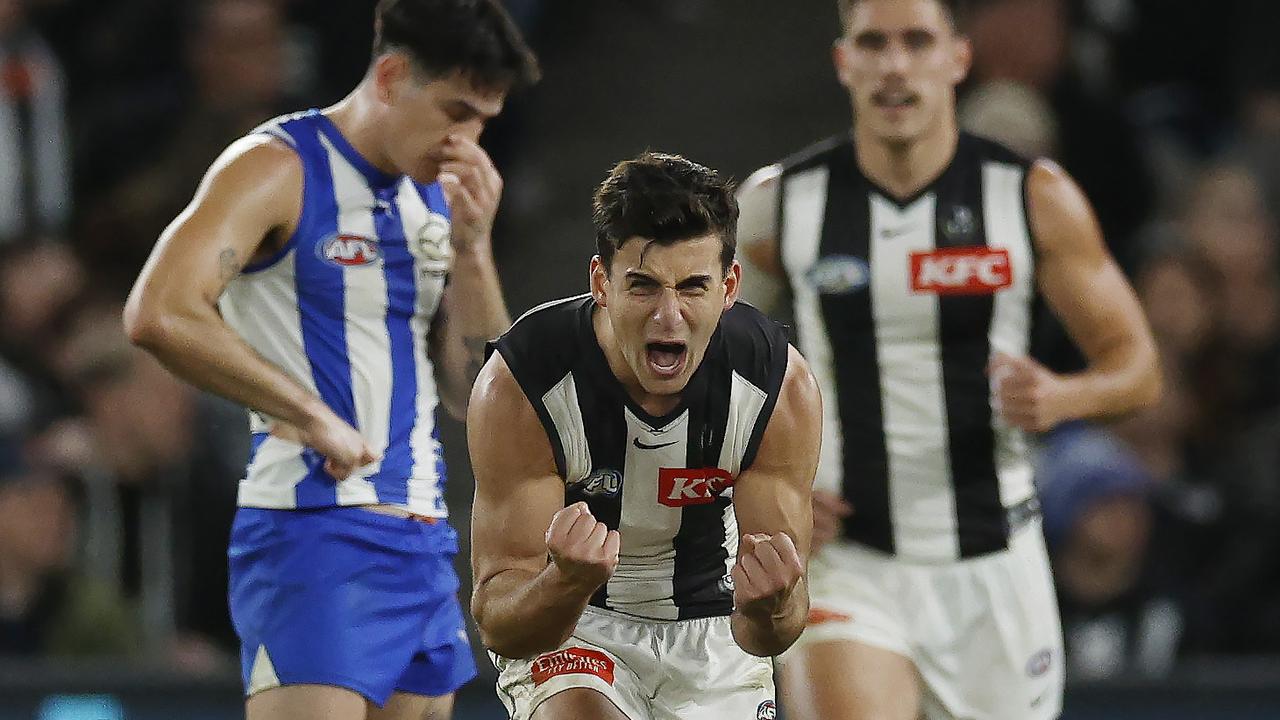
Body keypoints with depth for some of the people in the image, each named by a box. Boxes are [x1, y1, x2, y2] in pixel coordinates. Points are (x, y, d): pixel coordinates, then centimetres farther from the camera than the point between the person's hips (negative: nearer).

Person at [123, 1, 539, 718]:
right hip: (314, 529, -8)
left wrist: (472, 247, 1)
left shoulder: (437, 196, 16)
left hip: (423, 542, 8)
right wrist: (311, 415, -17)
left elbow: (475, 396, 15)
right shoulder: (280, 169, -7)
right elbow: (159, 314, -22)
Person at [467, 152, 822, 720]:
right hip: (565, 628, -3)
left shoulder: (782, 388, -20)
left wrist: (769, 613, -41)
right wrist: (567, 583, -49)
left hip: (713, 629, 3)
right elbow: (497, 622, -26)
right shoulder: (516, 388, -26)